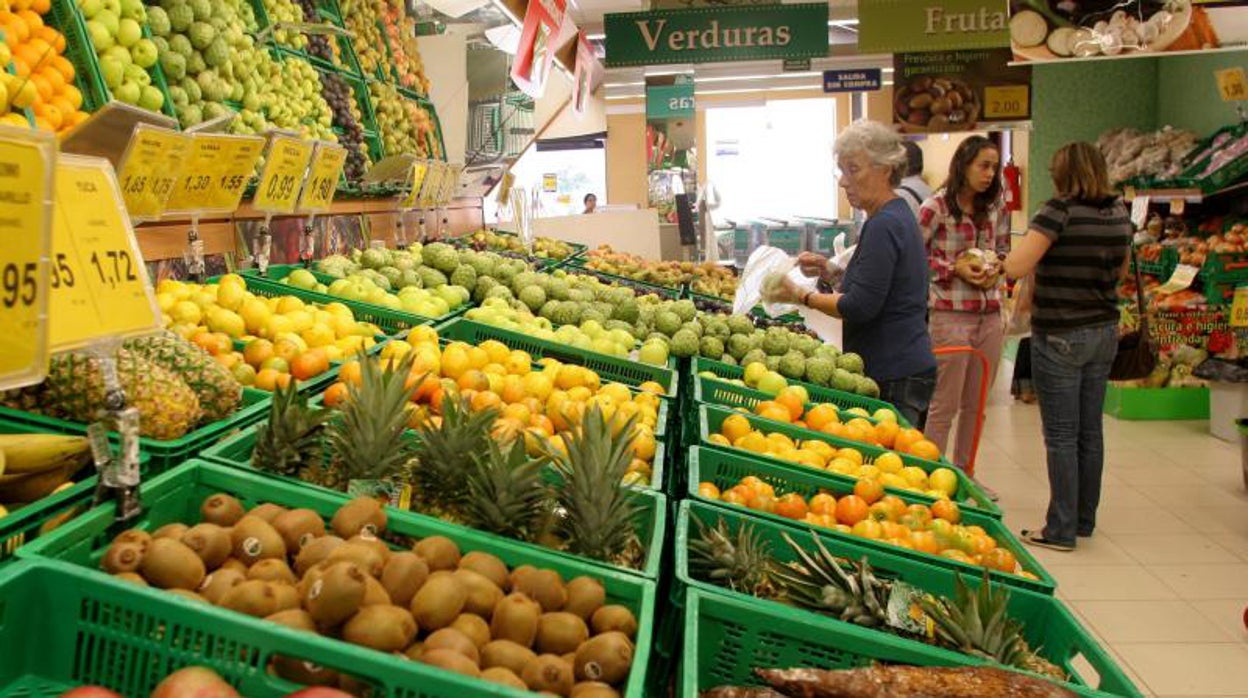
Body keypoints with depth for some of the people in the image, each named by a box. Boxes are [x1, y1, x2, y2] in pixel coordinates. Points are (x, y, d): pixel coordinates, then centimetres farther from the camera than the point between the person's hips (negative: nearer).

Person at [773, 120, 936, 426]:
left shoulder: (884, 225, -17)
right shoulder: (897, 217, 15)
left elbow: (861, 307, -21)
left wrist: (801, 295, -10)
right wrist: (831, 272, 11)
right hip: (903, 369, 10)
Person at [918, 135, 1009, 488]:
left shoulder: (995, 207, 9)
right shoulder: (936, 207, -9)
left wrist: (996, 267, -2)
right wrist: (955, 268, -15)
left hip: (990, 316, 6)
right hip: (950, 315, -6)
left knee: (976, 404, 14)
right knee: (945, 405, -1)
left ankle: (963, 473, 27)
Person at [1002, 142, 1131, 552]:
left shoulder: (1061, 210, -17)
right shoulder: (1119, 214, 4)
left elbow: (1016, 267, -22)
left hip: (1060, 336, -6)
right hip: (1103, 333, 7)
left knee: (1061, 436, 0)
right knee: (1090, 431, 14)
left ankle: (1062, 530, 6)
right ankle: (1085, 520, 25)